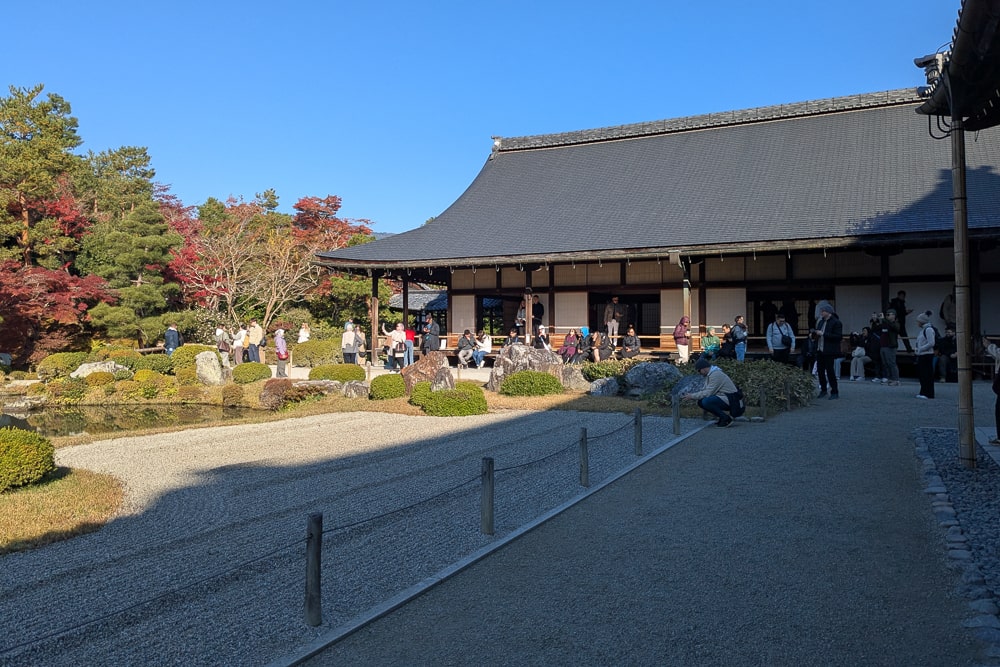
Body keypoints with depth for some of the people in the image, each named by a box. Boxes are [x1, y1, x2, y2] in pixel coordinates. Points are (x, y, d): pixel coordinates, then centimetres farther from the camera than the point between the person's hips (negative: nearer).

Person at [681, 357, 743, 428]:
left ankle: (726, 419, -13)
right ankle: (723, 417, 6)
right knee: (700, 402, -1)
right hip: (724, 398, 10)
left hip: (731, 400, -10)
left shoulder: (715, 374, -19)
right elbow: (704, 391, 14)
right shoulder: (709, 375, 13)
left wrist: (692, 396, -15)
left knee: (706, 401, -28)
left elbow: (708, 393, -22)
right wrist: (691, 394, 1)